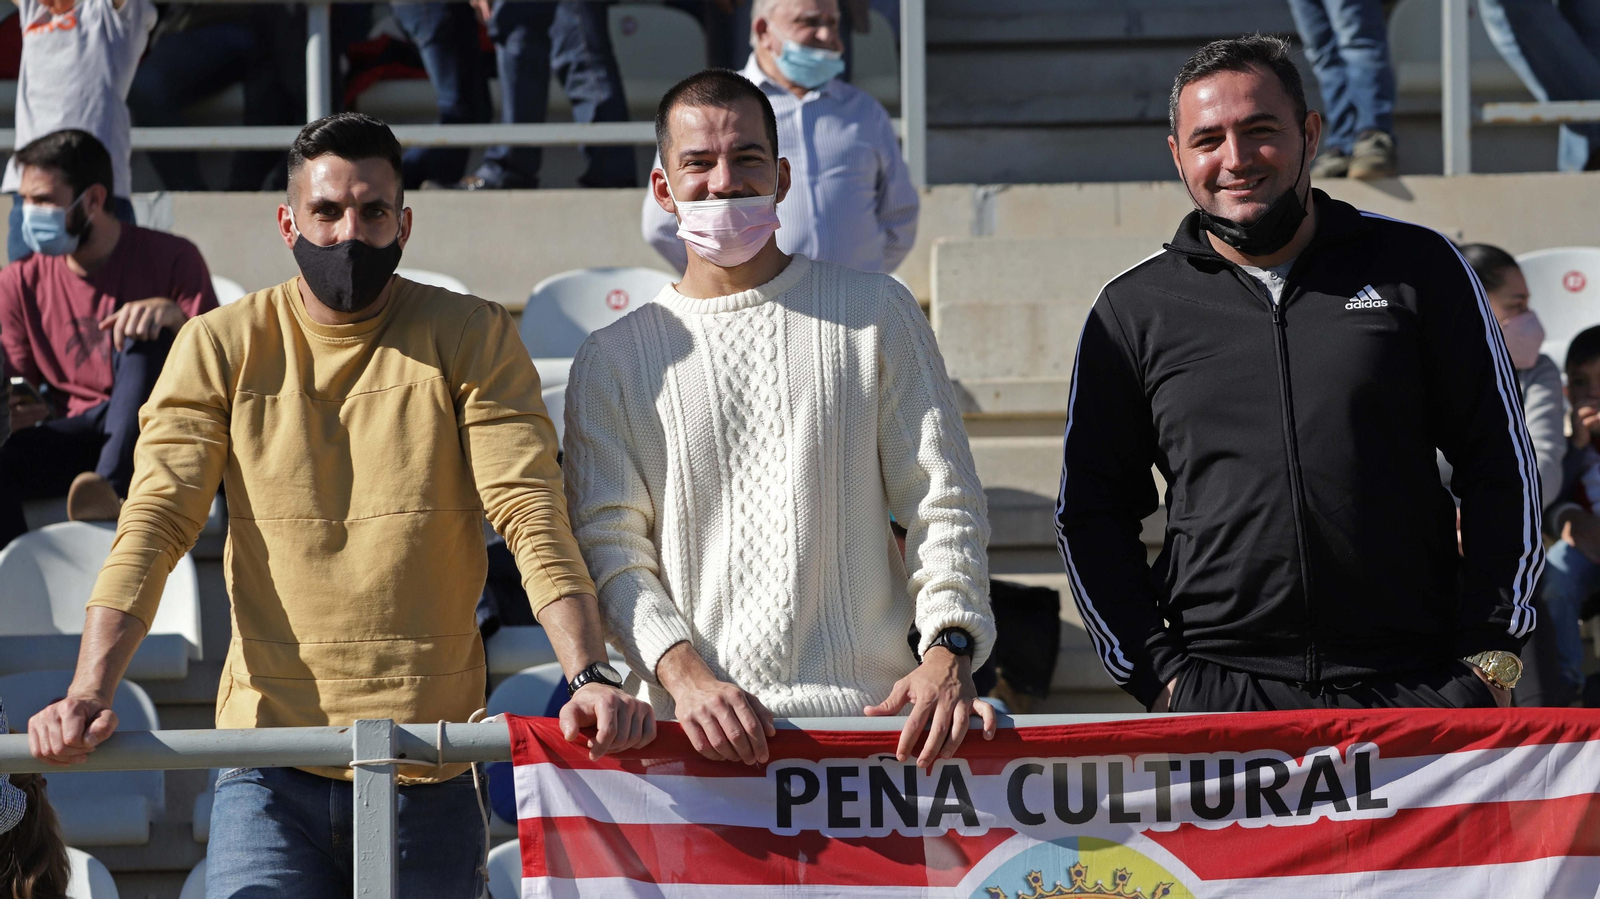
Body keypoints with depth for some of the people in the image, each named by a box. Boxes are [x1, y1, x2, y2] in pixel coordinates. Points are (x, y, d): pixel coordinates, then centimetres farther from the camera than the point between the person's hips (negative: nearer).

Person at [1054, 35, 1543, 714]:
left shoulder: (1417, 269, 8)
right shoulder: (1133, 310, 10)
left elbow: (1502, 468, 9)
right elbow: (1089, 514, 13)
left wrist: (1488, 656, 1)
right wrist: (1155, 673, 2)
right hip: (1219, 696, 0)